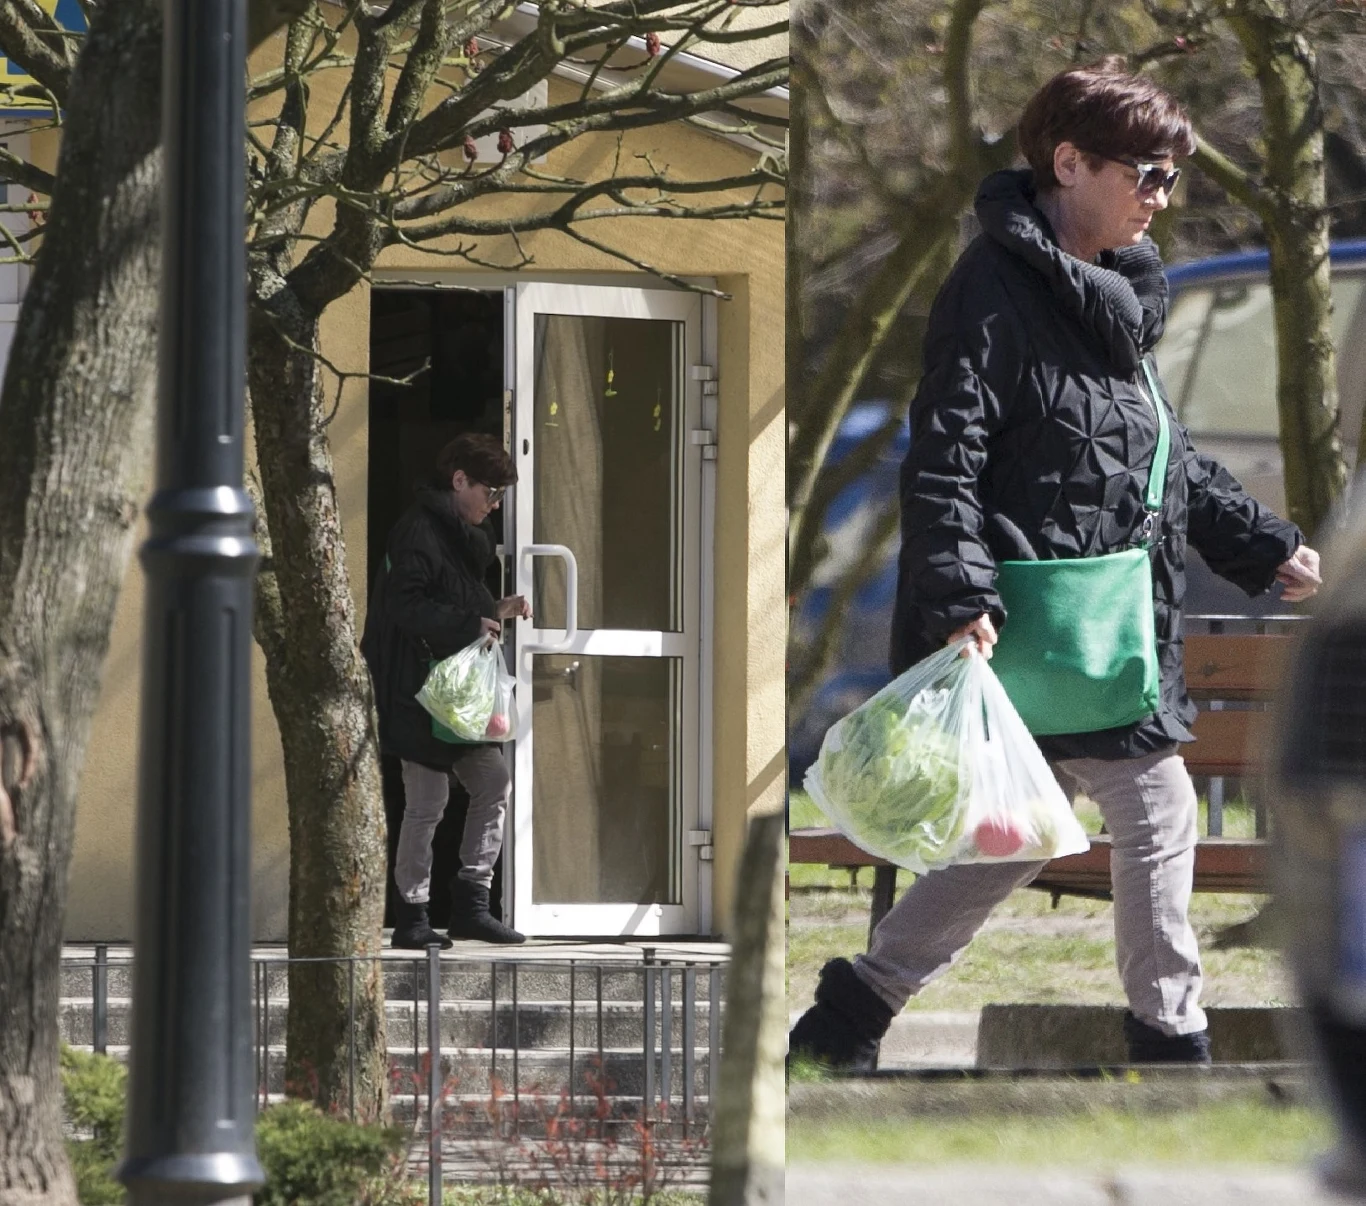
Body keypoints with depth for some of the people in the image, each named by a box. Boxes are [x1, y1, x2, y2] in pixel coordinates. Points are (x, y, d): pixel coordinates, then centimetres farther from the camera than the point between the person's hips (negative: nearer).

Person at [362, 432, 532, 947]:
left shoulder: (466, 536, 19)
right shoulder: (419, 532, -12)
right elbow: (407, 606, -22)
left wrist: (496, 611, 9)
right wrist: (470, 624, -22)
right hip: (420, 688, -10)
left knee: (493, 781, 4)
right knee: (427, 802, -6)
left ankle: (470, 903, 9)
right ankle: (412, 917, 3)